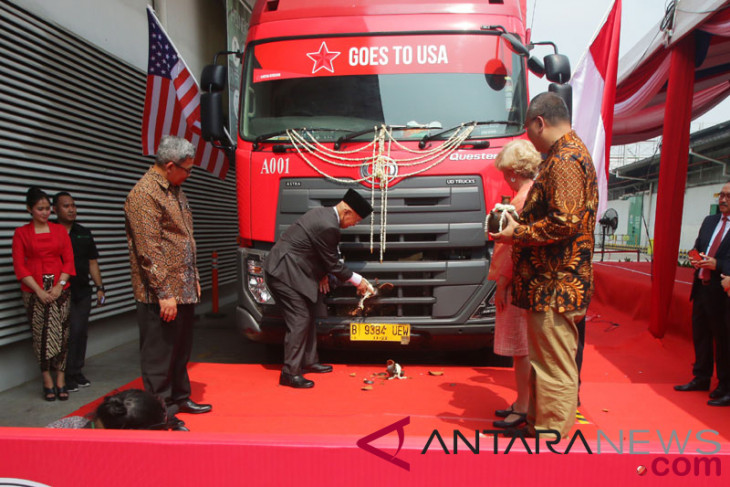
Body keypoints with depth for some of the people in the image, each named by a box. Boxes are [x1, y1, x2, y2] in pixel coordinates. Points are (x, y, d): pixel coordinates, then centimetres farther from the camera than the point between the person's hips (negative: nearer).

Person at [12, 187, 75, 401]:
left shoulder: (59, 230, 9)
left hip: (59, 289, 1)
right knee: (40, 335, 2)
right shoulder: (21, 233, 4)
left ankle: (60, 381, 5)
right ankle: (48, 382, 10)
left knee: (60, 334, -1)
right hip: (34, 291, -1)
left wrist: (59, 286, -7)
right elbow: (19, 265, -1)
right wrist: (39, 290, -9)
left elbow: (69, 259, 6)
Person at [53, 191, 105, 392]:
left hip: (83, 292, 5)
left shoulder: (84, 233, 12)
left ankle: (77, 372, 21)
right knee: (68, 334, -5)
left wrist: (99, 287, 10)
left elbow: (92, 262, 15)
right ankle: (67, 376, 8)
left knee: (81, 333, 9)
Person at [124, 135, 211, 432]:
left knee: (181, 350, 19)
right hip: (161, 295, -9)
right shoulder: (145, 194, -14)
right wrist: (164, 293, -20)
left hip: (184, 290, 9)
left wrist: (194, 280, 18)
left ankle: (180, 398, 34)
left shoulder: (174, 190, 15)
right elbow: (149, 250, -20)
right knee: (160, 354, 1)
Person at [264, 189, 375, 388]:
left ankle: (309, 361, 27)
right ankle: (290, 373, 1)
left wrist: (321, 273, 13)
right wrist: (358, 281, -1)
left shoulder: (323, 213, 9)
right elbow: (333, 264, -13)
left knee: (307, 317, 15)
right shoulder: (328, 227, -23)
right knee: (299, 321, -7)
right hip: (284, 274, -11)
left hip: (283, 269, 11)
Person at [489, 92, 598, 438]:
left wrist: (518, 234, -14)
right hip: (551, 282, 11)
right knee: (543, 362, 20)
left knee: (555, 368, -1)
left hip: (555, 284, -11)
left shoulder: (565, 158, -15)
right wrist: (518, 223, 14)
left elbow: (565, 221, -25)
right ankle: (537, 424, 34)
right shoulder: (569, 154, 19)